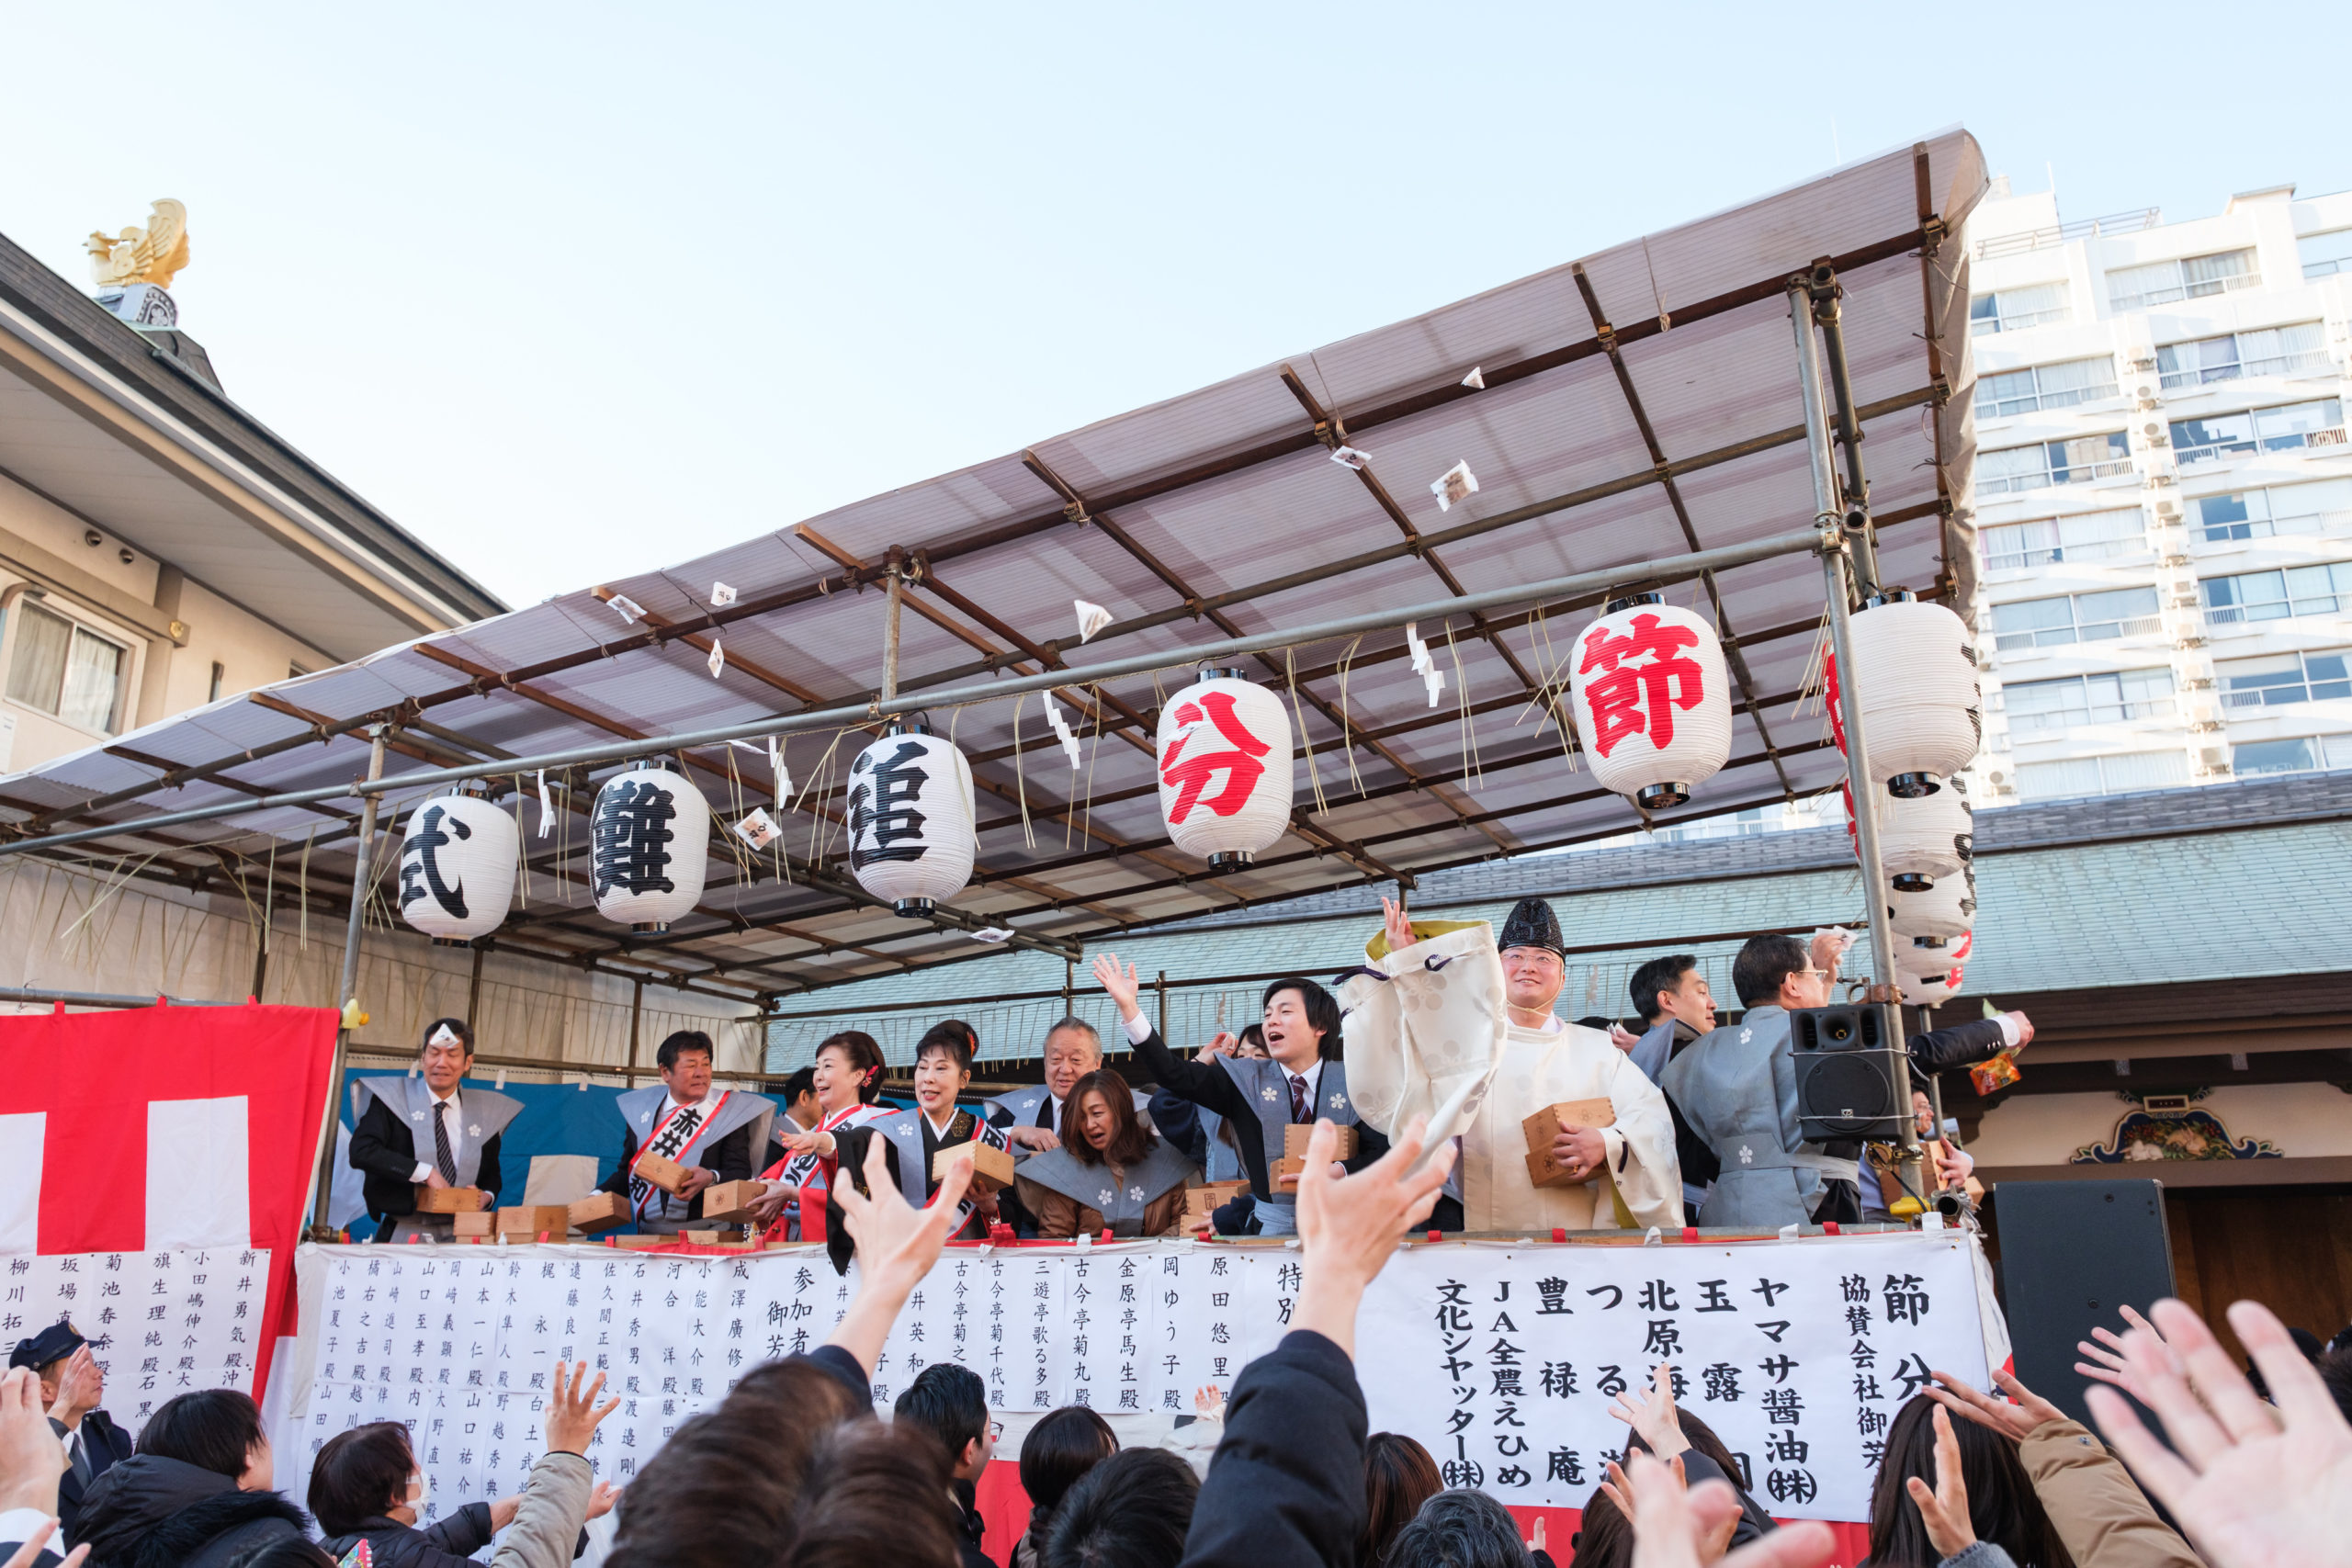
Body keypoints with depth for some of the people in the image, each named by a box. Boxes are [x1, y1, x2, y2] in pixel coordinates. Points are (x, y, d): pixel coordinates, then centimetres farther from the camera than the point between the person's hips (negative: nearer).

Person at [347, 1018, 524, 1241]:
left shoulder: (485, 1112, 13)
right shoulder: (392, 1099, 4)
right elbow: (361, 1151, -10)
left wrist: (486, 1197, -2)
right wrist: (426, 1173, -15)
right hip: (402, 1234, -2)